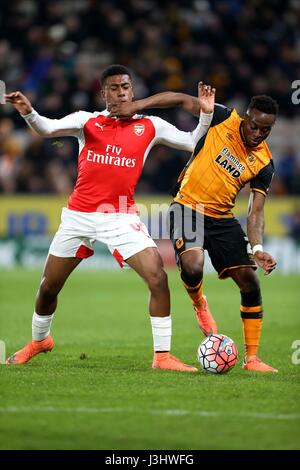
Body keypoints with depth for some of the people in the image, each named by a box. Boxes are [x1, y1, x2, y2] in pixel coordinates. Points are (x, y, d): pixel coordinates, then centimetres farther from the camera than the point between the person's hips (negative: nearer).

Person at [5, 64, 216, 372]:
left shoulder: (150, 126, 5)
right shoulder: (86, 121, 2)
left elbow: (191, 142, 13)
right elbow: (48, 128, -14)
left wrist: (206, 114, -4)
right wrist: (28, 113, -35)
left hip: (121, 218, -1)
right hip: (78, 216, 1)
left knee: (158, 277, -19)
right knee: (48, 288, 12)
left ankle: (162, 356, -9)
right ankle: (39, 340, 41)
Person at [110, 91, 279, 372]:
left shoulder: (264, 164, -3)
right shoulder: (224, 119, -9)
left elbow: (255, 213, -4)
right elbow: (182, 99, -3)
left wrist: (257, 249, -21)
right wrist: (136, 106, -14)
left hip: (222, 218, 4)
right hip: (188, 207, -3)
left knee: (250, 284, -4)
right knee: (192, 268, -29)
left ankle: (252, 358, 10)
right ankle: (199, 304, 8)